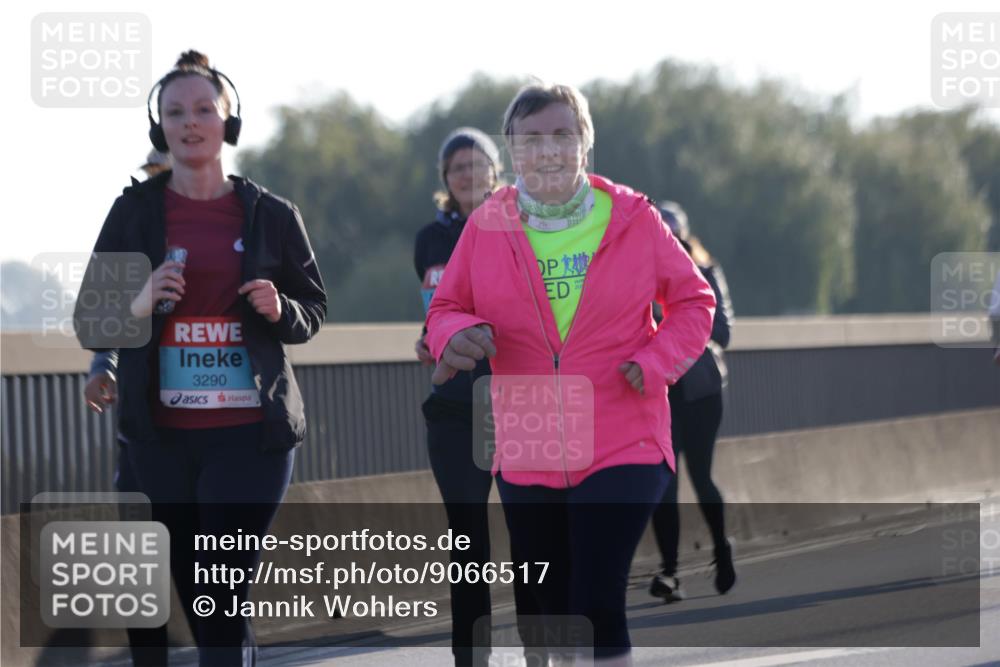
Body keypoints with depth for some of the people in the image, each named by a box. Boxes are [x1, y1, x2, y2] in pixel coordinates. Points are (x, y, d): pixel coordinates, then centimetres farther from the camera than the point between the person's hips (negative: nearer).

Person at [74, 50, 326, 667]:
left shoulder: (272, 215, 4)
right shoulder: (135, 212, 5)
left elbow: (313, 310, 13)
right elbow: (88, 320, 7)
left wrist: (280, 311, -9)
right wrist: (135, 307, -13)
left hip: (251, 431, -2)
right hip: (162, 435, 2)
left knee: (224, 599, -11)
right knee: (196, 599, 6)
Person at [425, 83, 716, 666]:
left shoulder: (633, 218, -2)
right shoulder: (487, 226, 1)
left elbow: (695, 301, 7)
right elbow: (445, 309, 10)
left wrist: (656, 362, -10)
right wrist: (457, 335, -14)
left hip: (623, 449, -3)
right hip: (527, 457, 3)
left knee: (598, 606, -16)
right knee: (556, 614, 14)